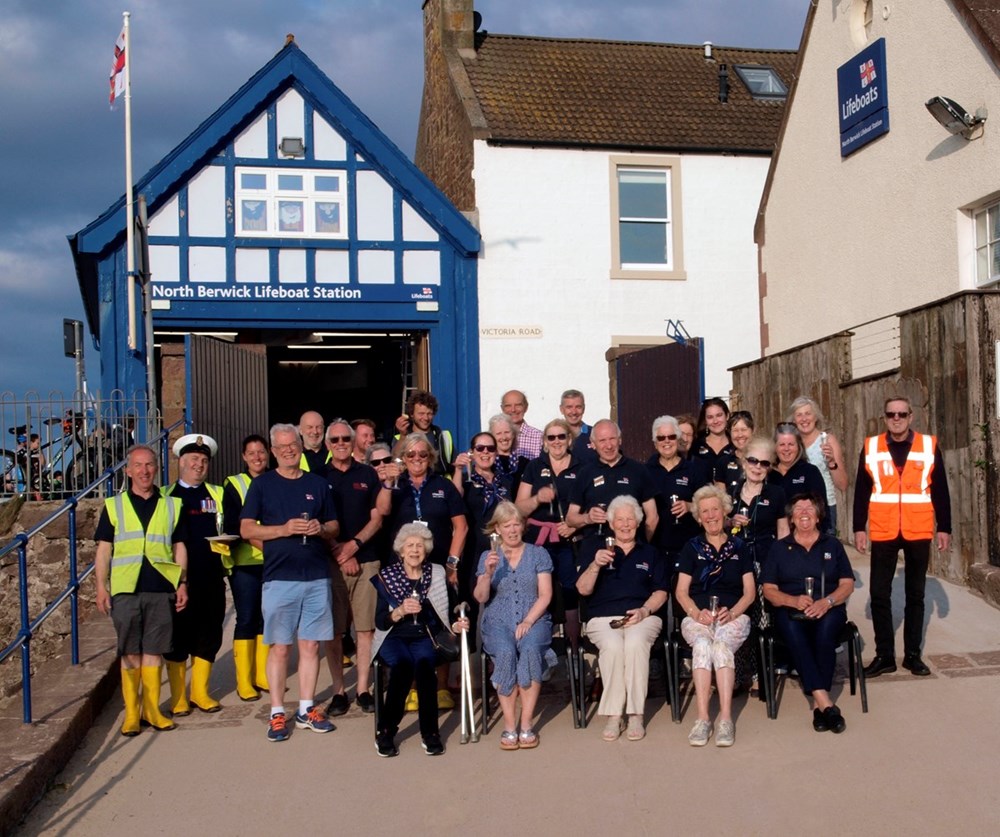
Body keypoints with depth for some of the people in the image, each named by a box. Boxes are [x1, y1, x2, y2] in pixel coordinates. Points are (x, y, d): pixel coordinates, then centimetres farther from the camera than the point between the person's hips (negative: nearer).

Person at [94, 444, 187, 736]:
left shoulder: (171, 505, 11)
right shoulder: (114, 506, 8)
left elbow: (179, 548, 13)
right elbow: (103, 549, 6)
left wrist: (183, 584, 6)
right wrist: (101, 587, -1)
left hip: (161, 589, 1)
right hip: (125, 590, -1)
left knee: (154, 651, 5)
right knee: (130, 653, 2)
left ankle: (152, 709, 14)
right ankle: (131, 713, 9)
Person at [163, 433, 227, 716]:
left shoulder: (218, 494, 13)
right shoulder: (165, 496, 6)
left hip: (211, 576, 3)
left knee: (209, 634, 6)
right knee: (178, 635, 3)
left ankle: (200, 692, 20)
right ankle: (178, 697, 15)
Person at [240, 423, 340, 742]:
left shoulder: (318, 484, 12)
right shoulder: (262, 484, 5)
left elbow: (335, 528, 16)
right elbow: (246, 529, -1)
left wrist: (321, 529, -7)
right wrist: (284, 529, -14)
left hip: (317, 576, 3)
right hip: (279, 577, -2)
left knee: (311, 644, 6)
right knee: (280, 646, 0)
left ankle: (306, 709, 16)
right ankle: (277, 713, 8)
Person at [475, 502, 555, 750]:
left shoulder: (538, 553, 10)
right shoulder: (488, 556, 12)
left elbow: (545, 595, 2)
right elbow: (480, 597, 3)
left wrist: (528, 621, -13)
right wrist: (488, 573, -15)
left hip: (534, 619, 0)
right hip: (498, 621, 0)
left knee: (530, 648, -34)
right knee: (505, 652, -33)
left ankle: (527, 724, -27)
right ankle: (509, 726, -27)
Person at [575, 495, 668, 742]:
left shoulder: (650, 553, 22)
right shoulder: (594, 548, 17)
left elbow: (661, 592, 12)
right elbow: (583, 589, 6)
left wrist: (645, 610, -8)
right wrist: (595, 565, -12)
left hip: (642, 616, 1)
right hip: (603, 618, 0)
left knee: (636, 643, -34)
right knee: (612, 646, -35)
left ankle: (636, 714, -27)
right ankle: (613, 715, -27)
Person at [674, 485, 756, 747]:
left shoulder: (739, 547, 17)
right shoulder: (692, 548, 17)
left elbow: (750, 592, 10)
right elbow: (681, 592, 10)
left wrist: (731, 612, -9)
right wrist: (696, 613, -10)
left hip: (733, 617, 0)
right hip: (697, 617, 0)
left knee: (721, 645, -35)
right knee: (702, 644, -35)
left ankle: (725, 718, -38)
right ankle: (702, 719, -38)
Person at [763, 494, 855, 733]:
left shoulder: (832, 545, 17)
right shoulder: (779, 548, 15)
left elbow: (847, 584, 9)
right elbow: (769, 590, 8)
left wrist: (827, 601, -12)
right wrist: (793, 600, -12)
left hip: (828, 609, 0)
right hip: (790, 608, 0)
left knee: (826, 625, -36)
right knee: (791, 626, -36)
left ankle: (819, 705, -33)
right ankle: (825, 703, -40)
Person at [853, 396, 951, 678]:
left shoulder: (929, 446, 2)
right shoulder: (871, 447, 3)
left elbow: (940, 491, 4)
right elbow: (861, 491, 4)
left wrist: (944, 528, 2)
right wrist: (859, 528, 0)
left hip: (918, 533, 0)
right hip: (883, 533, 0)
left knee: (915, 595, 9)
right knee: (879, 594, 1)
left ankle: (913, 655, 18)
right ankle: (884, 656, 11)